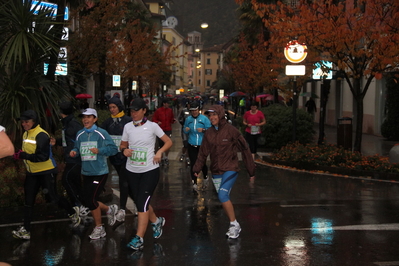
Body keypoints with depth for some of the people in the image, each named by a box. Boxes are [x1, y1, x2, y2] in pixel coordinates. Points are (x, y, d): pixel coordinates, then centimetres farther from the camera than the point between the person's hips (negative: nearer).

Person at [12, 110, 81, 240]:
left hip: (46, 172, -8)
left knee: (52, 197, 2)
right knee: (28, 200, 4)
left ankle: (73, 212, 27)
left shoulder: (41, 135, -20)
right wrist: (19, 155, 1)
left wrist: (23, 155, -29)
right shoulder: (26, 134, 8)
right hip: (32, 173, 8)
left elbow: (43, 156, -27)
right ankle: (25, 230, 6)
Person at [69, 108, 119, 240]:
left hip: (100, 172, -6)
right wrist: (74, 152, -4)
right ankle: (109, 210, 39)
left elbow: (113, 149, -10)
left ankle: (99, 228, 9)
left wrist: (99, 150, -22)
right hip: (86, 173, 6)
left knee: (90, 200, -11)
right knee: (88, 201, 10)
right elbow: (77, 148, 18)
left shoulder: (101, 133, -9)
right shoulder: (80, 134, 8)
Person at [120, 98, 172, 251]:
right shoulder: (128, 127, 3)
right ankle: (156, 221, 40)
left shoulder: (152, 126, -6)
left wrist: (159, 152, -17)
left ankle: (139, 239, -9)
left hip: (150, 170, -4)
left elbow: (168, 142, 0)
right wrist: (124, 150, -8)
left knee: (142, 203, -12)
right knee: (138, 201, 13)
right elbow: (123, 145, 15)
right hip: (132, 171, 5)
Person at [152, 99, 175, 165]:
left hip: (168, 130, 1)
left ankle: (166, 157, 7)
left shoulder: (170, 110, 5)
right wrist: (157, 122, -17)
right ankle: (162, 157, 24)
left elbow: (171, 119, 13)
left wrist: (173, 120, -9)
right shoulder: (158, 110, -2)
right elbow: (154, 119, 2)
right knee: (161, 144, 8)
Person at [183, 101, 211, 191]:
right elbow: (185, 132, 16)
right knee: (193, 164, -3)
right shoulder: (188, 119, 7)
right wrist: (186, 130, -7)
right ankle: (194, 183, 0)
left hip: (202, 145, -2)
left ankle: (205, 178, 37)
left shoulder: (204, 118, -3)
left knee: (202, 163, 7)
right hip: (192, 146, 2)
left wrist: (203, 130, -24)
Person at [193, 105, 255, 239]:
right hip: (216, 171, 6)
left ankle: (234, 224, -6)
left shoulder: (231, 131, -11)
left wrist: (251, 171, -6)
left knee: (223, 195, -21)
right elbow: (203, 153, 8)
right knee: (225, 199, 9)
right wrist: (197, 169, -3)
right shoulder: (209, 133, 4)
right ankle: (234, 227, 23)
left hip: (230, 169, -5)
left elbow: (245, 150, -8)